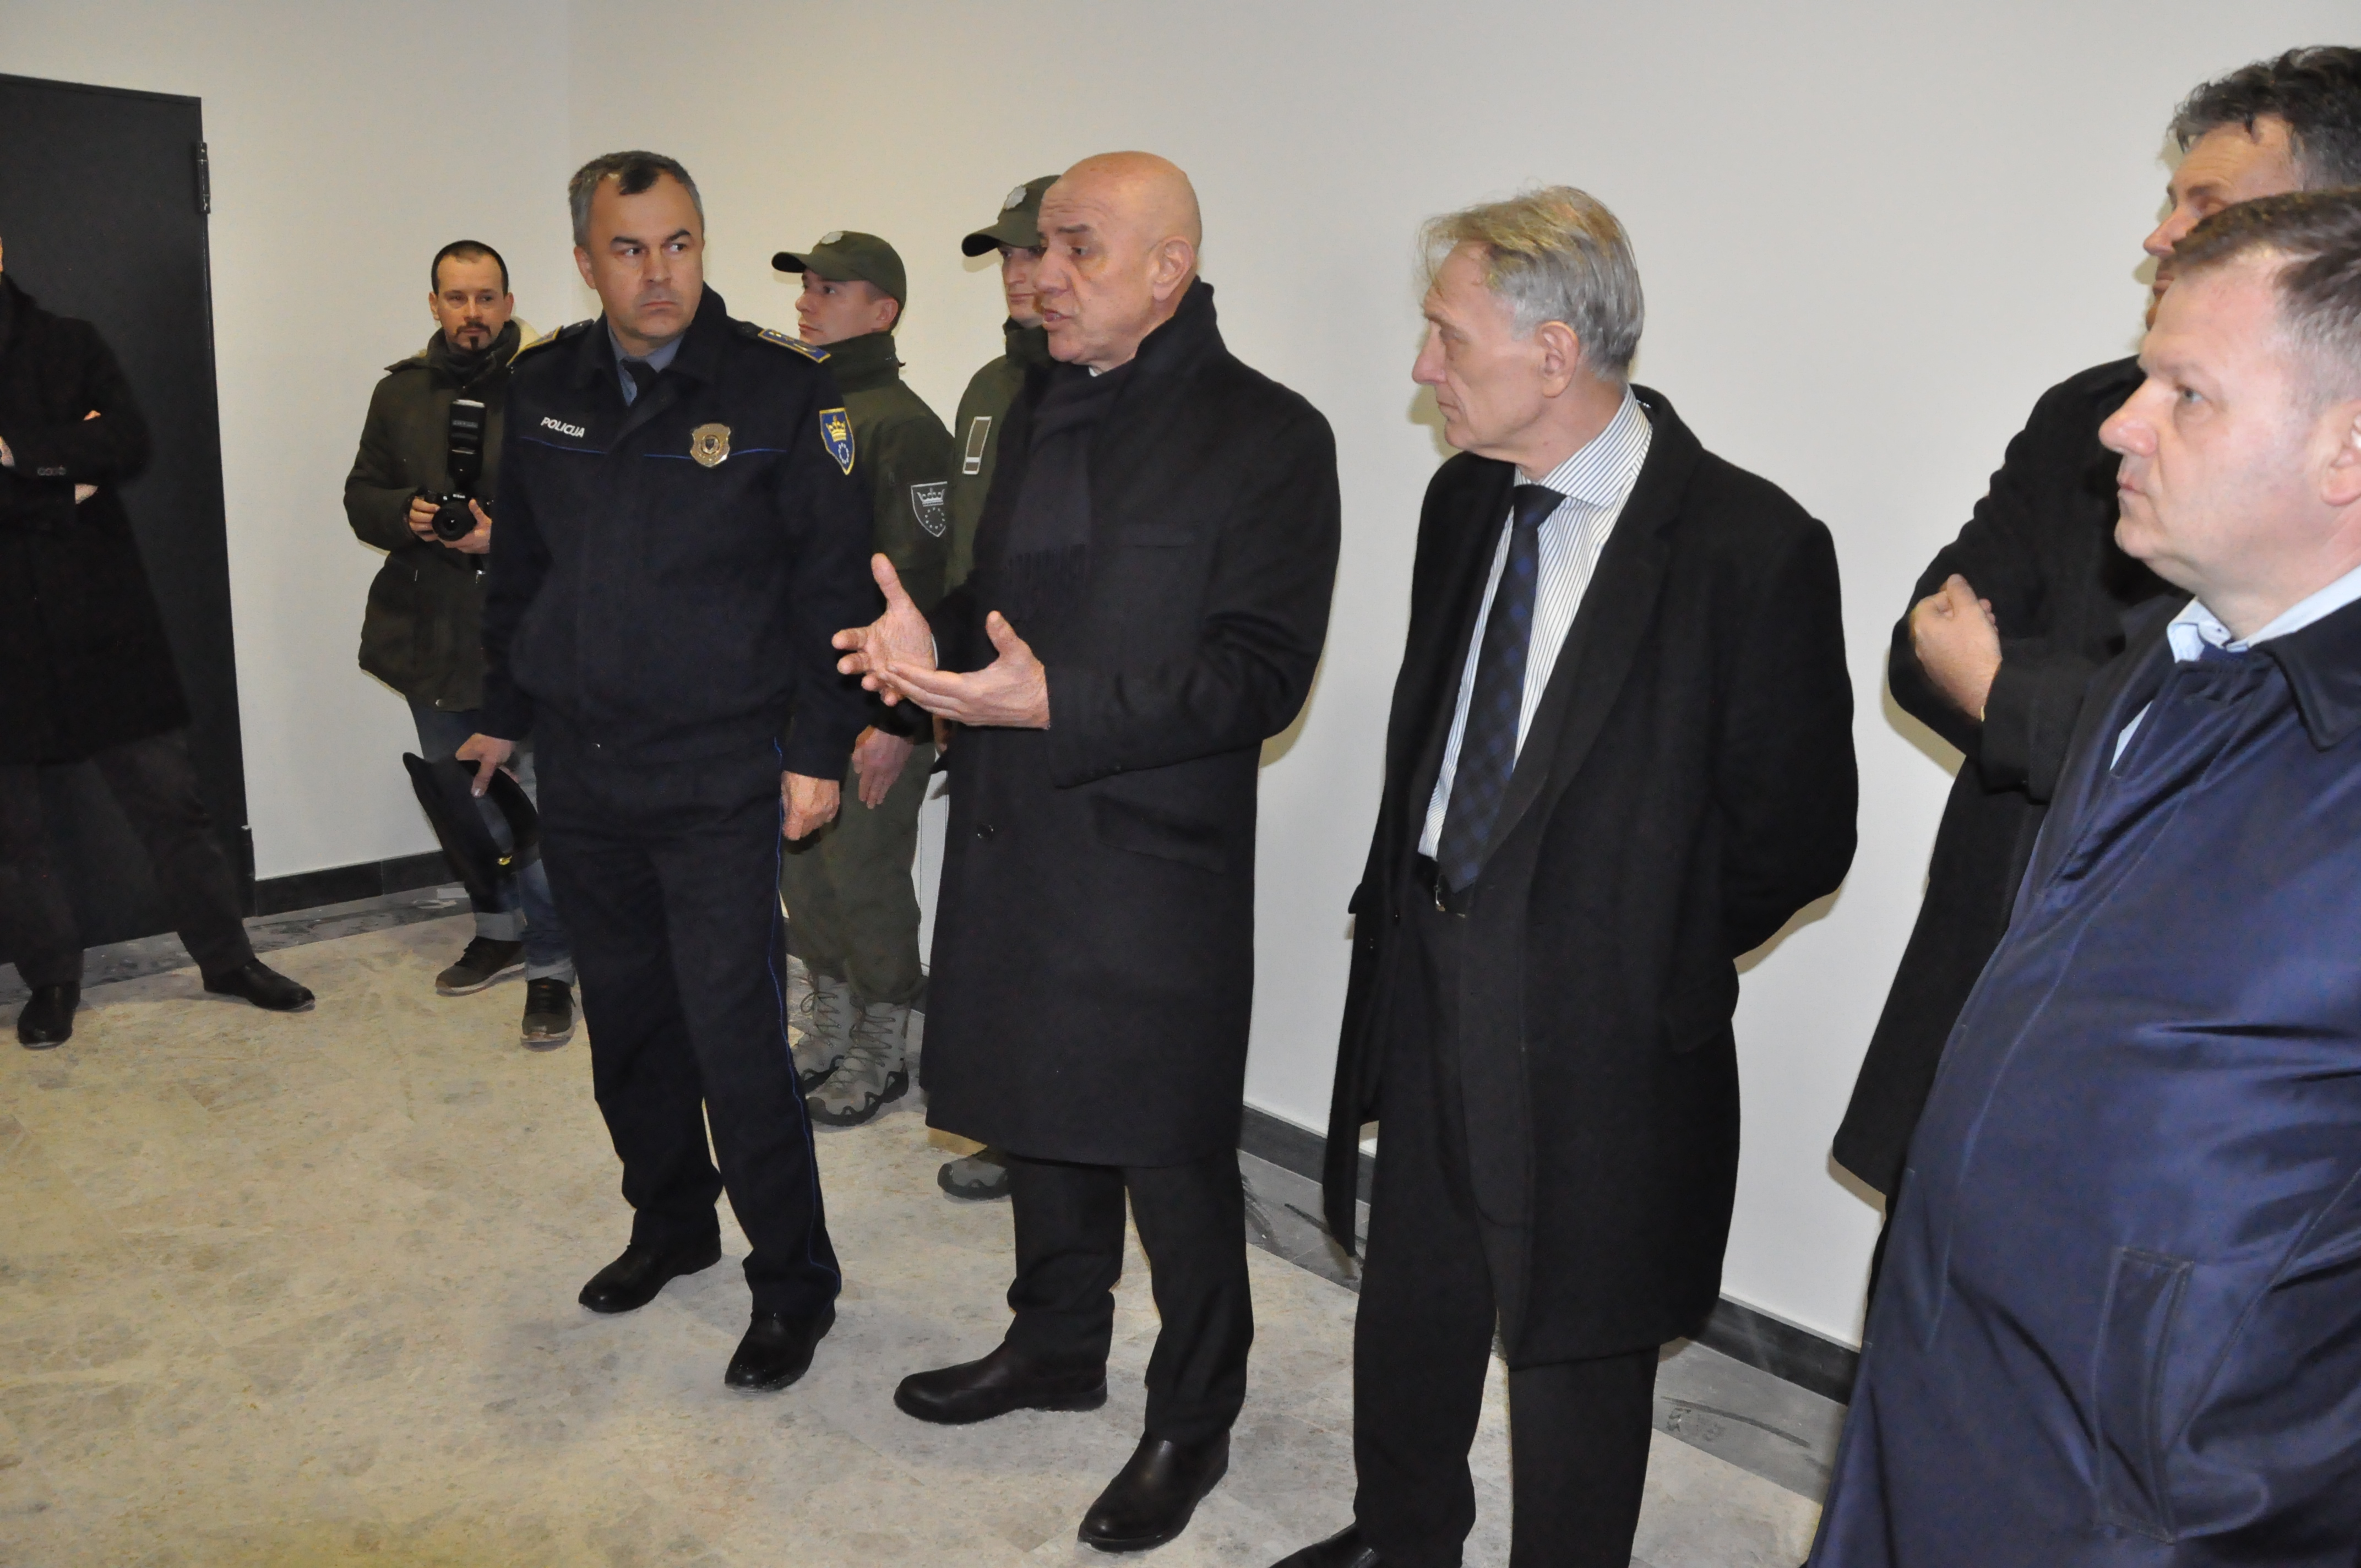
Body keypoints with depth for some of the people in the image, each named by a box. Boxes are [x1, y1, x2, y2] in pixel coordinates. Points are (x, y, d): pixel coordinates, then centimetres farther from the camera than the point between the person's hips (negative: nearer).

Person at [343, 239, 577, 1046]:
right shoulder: (401, 391, 9)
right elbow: (361, 496, 13)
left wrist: (506, 537, -22)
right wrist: (406, 516, -7)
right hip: (431, 634, 6)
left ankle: (551, 968, 8)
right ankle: (500, 929, 38)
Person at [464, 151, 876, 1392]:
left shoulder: (782, 387, -8)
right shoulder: (542, 390, 7)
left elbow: (832, 581, -7)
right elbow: (518, 567, 17)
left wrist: (818, 751, -10)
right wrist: (504, 712, 19)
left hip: (721, 777, -5)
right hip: (580, 773, 5)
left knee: (734, 1034, -5)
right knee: (624, 1018, 16)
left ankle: (792, 1283, 12)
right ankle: (669, 1221, 36)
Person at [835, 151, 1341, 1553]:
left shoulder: (1266, 435, -12)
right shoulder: (1042, 411, 13)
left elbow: (1262, 674, -18)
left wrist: (1056, 702, -27)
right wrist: (932, 638, -1)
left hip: (1157, 860, -7)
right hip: (1016, 842, 8)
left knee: (1171, 1150, 5)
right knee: (1042, 1109, 20)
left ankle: (1193, 1422, 26)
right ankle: (1057, 1345, 42)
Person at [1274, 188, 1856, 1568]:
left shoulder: (1752, 544, -18)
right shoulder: (1466, 497, 3)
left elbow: (1797, 831, -13)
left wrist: (1643, 955, -5)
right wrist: (1410, 907, 7)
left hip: (1596, 1027, -7)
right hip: (1432, 980, 7)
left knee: (1573, 1348, 13)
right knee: (1412, 1308, 24)